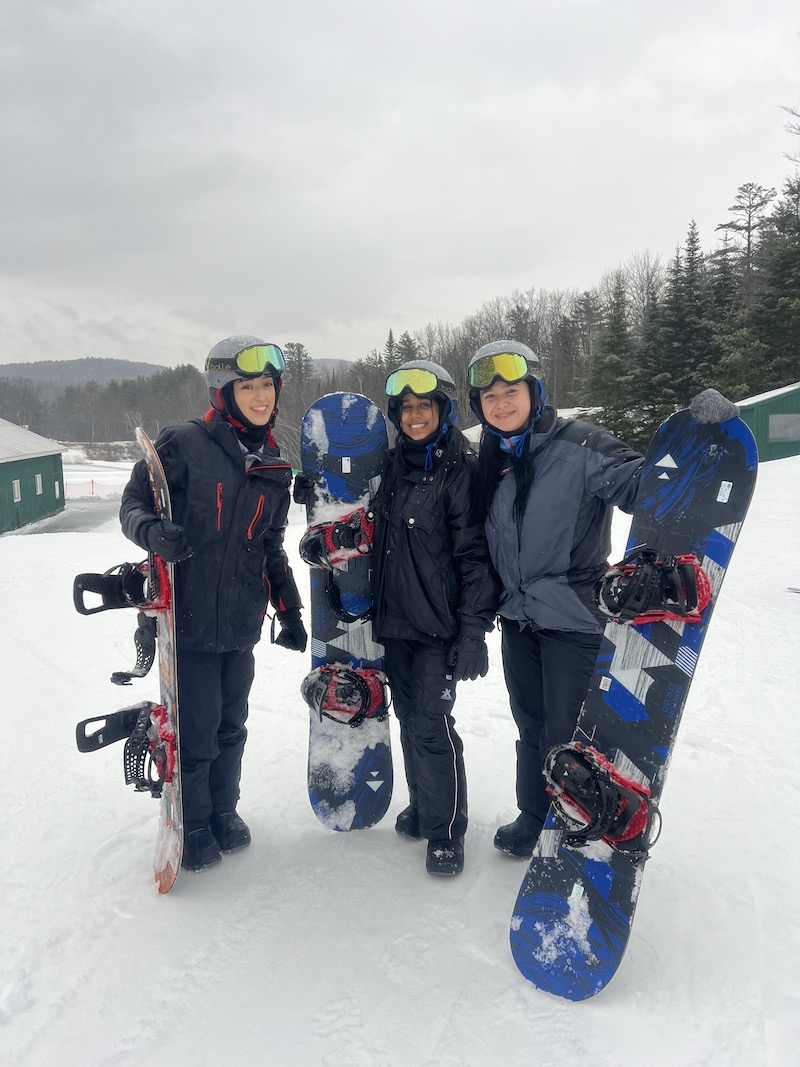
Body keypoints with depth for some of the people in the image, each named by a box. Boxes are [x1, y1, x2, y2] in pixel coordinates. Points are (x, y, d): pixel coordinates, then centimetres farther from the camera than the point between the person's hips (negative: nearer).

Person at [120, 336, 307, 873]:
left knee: (232, 724, 15)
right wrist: (152, 532, -27)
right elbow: (134, 502, -4)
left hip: (242, 622, 5)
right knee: (197, 727, 2)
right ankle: (193, 824, 26)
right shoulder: (184, 444, -9)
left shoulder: (275, 468, 9)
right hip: (187, 615, -5)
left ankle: (224, 809, 38)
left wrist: (289, 610, 18)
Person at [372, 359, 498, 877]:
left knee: (432, 725, -5)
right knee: (409, 717, 15)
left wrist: (473, 630, -17)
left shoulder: (462, 470, -11)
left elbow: (476, 556, -14)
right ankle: (422, 805, 34)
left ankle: (446, 829, 14)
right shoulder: (394, 465, 9)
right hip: (394, 619, 6)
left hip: (439, 622, -6)